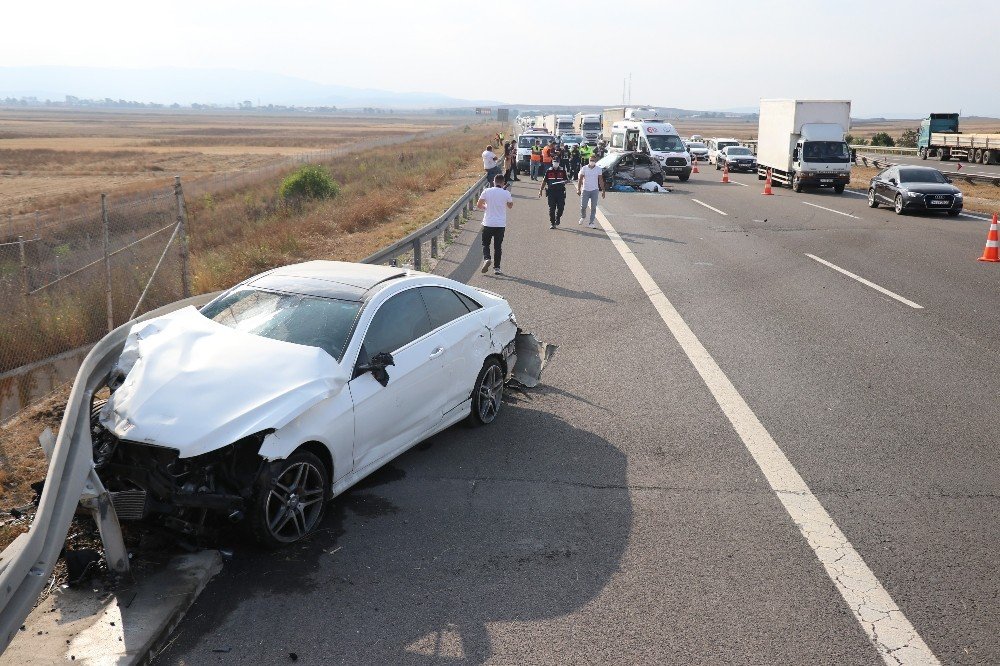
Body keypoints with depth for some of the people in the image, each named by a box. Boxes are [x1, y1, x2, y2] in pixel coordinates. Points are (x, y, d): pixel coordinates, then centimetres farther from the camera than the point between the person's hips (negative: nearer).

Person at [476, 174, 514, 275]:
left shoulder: (487, 191, -4)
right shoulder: (506, 193, -3)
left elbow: (478, 205, 1)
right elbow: (510, 206, 14)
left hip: (488, 223, 0)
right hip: (501, 224, 0)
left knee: (485, 244, 13)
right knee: (498, 246, 9)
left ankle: (486, 259, -13)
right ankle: (496, 268, 7)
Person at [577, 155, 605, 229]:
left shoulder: (599, 169, 3)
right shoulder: (584, 169, -2)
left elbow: (601, 180, 8)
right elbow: (580, 179, -1)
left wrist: (603, 190, 5)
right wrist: (578, 189, -11)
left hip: (594, 190, 1)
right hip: (585, 190, -1)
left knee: (593, 207, -1)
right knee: (583, 206, 0)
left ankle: (592, 223, 4)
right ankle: (583, 217, 31)